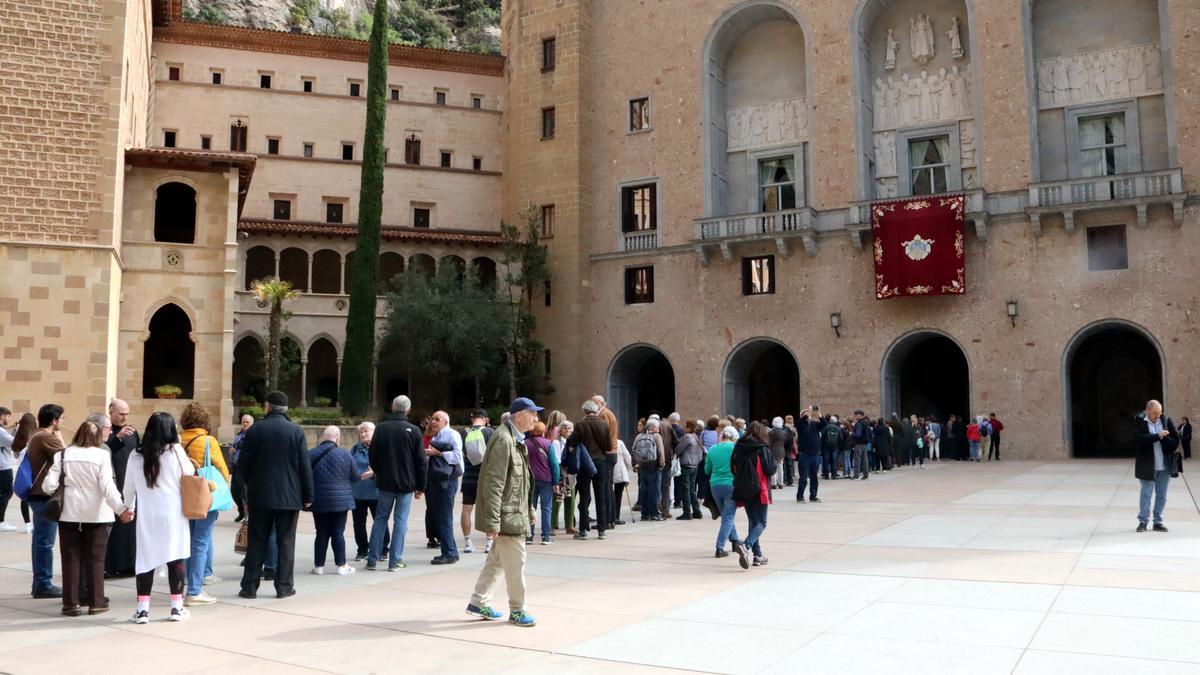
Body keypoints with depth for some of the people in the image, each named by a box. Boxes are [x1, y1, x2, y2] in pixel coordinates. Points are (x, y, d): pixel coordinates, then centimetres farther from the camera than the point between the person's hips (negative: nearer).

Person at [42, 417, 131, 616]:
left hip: (69, 513, 2)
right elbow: (107, 486, -16)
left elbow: (49, 486, -4)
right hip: (96, 514, -2)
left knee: (71, 559, 9)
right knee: (95, 559, 7)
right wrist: (121, 508, -20)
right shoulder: (102, 455, -8)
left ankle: (71, 603, 11)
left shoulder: (62, 455, -1)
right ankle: (96, 602, 10)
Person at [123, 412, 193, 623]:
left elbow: (129, 487, 9)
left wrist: (128, 507, 26)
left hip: (146, 515, 2)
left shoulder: (136, 456, 1)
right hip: (173, 514, -2)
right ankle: (177, 607, 11)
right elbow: (189, 474, 1)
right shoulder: (175, 451, -9)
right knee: (175, 559, 6)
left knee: (146, 559, 8)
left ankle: (143, 609, 8)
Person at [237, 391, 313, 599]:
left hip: (260, 496, 1)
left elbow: (243, 464, 3)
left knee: (257, 542, 9)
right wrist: (307, 495, 1)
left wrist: (250, 489, 17)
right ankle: (284, 586, 7)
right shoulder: (296, 431, -5)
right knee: (286, 542, 6)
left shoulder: (254, 431, -1)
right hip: (289, 496, -1)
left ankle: (250, 586, 12)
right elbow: (305, 466, -5)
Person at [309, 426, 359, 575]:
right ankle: (341, 565, 8)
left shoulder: (311, 454, -3)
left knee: (322, 533, 9)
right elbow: (355, 477, -1)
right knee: (338, 532, 5)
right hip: (340, 500, -1)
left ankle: (319, 565, 13)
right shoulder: (345, 454, -8)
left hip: (318, 501, 2)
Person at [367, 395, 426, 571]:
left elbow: (373, 457, 2)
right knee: (400, 521, 4)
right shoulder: (413, 430, -9)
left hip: (385, 482, 2)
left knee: (380, 518, 13)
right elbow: (421, 461, -7)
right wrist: (420, 486, 2)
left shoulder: (381, 428, -4)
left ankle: (372, 559, 14)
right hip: (406, 483, -2)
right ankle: (395, 561, 5)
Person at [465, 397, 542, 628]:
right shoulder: (503, 439, -20)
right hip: (507, 514, -10)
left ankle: (478, 603, 27)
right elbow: (493, 483, -23)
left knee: (497, 559, 17)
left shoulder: (515, 439, 13)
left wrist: (526, 511, 23)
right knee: (516, 562, 0)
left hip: (513, 512, 10)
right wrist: (492, 520, -24)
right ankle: (517, 611, 14)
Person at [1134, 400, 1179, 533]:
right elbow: (1140, 438, -18)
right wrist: (1158, 436, -22)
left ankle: (1158, 522, 17)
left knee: (1162, 495, 8)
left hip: (1165, 465, 3)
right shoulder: (1139, 421, -5)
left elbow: (1176, 439, 5)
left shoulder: (1166, 420, 3)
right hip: (1147, 465, -3)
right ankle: (1143, 521, 10)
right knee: (1146, 493, 2)